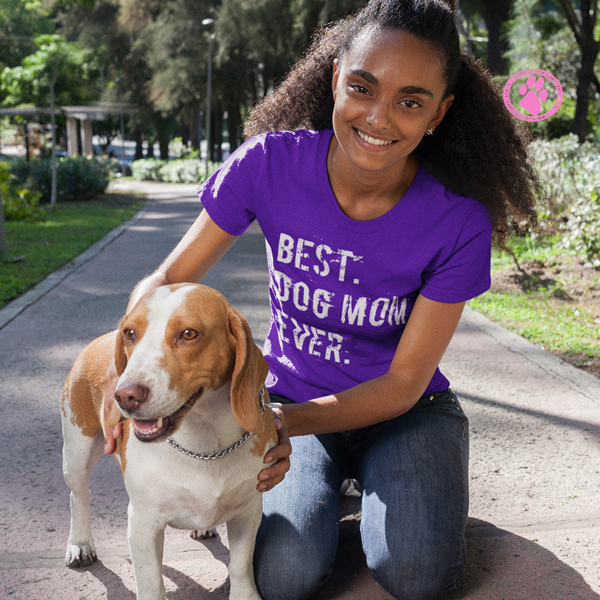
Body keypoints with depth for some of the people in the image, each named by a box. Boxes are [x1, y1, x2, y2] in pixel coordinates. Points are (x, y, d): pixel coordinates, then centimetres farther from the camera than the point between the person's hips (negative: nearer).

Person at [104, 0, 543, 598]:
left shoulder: (459, 222, -22)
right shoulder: (271, 163, -19)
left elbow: (403, 384, -17)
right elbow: (169, 279, -10)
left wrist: (284, 422, -34)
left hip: (404, 412, 0)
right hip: (293, 400, 1)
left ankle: (374, 487, 10)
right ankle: (328, 489, 12)